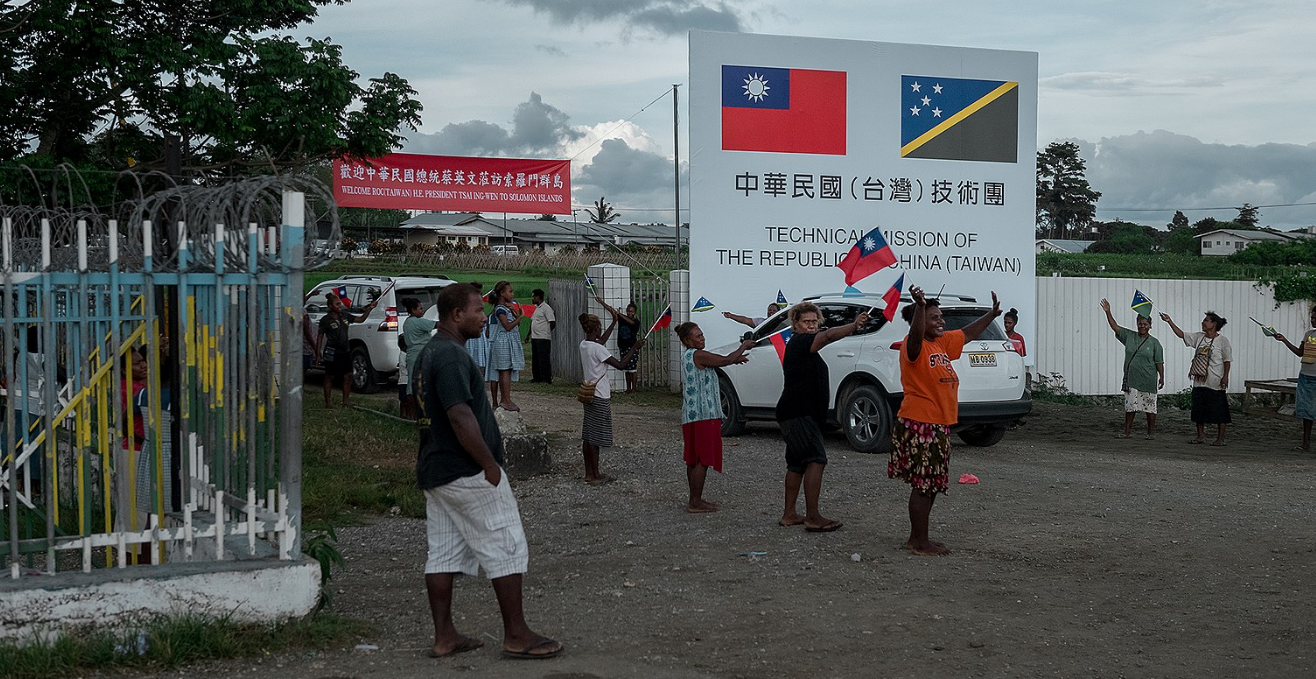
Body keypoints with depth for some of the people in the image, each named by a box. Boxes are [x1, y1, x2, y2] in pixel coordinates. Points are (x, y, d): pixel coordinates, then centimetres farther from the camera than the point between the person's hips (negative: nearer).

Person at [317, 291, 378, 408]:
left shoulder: (344, 315, 7)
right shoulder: (325, 320, -7)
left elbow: (360, 319, 15)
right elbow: (320, 337, -5)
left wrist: (370, 308, 3)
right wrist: (318, 354, -9)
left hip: (345, 351, 5)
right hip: (332, 353, -5)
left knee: (348, 376, 4)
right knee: (330, 378, 3)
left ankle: (346, 400, 14)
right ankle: (328, 402, 10)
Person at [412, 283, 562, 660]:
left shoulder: (429, 354, 15)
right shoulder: (452, 355, -18)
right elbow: (461, 417, -25)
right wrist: (491, 465, -20)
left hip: (435, 471, 10)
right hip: (467, 474, -10)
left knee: (443, 554, 10)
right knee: (507, 549, -2)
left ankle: (444, 637, 14)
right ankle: (517, 636, 3)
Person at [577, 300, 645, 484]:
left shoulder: (584, 344, 6)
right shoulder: (598, 349, -19)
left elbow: (601, 341, 27)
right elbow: (620, 364, -19)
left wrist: (614, 321, 31)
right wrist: (634, 348, -8)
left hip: (588, 394, 9)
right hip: (600, 398, -9)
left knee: (588, 435, 11)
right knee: (596, 437, -2)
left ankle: (589, 473, 17)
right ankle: (595, 476, 4)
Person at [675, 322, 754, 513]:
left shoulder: (687, 356, 15)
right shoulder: (698, 355, -15)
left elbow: (718, 361, 24)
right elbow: (726, 360, -15)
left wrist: (735, 359, 13)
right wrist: (743, 347, -1)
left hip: (690, 414, 10)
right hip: (703, 414, -10)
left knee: (693, 459, 14)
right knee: (703, 460, -6)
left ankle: (694, 500, 20)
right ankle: (696, 503, -4)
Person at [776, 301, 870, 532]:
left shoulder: (804, 346, 19)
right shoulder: (799, 342, -13)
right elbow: (828, 336, -32)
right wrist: (853, 326, -46)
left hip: (797, 415, 11)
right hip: (798, 414, -11)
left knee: (798, 463, 15)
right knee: (816, 460, -17)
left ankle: (789, 515, 20)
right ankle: (813, 518, -20)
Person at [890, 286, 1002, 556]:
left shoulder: (942, 343, 13)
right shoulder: (913, 346, -14)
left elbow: (968, 334, 27)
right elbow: (915, 336, -38)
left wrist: (992, 313, 27)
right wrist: (920, 306, -53)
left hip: (938, 426, 10)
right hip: (919, 425, -10)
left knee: (931, 485, 14)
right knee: (923, 485, -5)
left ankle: (918, 538, 23)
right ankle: (919, 543, 2)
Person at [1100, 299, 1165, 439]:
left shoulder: (1154, 343, -1)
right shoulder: (1129, 336, 7)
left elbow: (1159, 362, -1)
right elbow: (1115, 327, 1)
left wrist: (1162, 377, -6)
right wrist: (1108, 312, -9)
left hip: (1148, 380, -3)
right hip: (1131, 379, 3)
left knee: (1149, 407, 3)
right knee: (1129, 406, 6)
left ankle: (1151, 432, 12)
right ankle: (1127, 431, 13)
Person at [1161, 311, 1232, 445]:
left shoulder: (1222, 340, -6)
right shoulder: (1198, 337, 9)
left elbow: (1227, 360, -6)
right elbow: (1181, 334, 8)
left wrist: (1225, 376, -13)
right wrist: (1170, 322, 0)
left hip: (1215, 383, -6)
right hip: (1199, 381, 6)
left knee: (1219, 411, -1)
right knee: (1198, 410, 10)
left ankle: (1220, 438, 6)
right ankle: (1200, 436, 21)